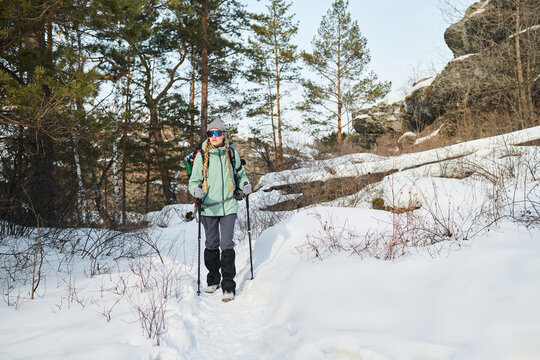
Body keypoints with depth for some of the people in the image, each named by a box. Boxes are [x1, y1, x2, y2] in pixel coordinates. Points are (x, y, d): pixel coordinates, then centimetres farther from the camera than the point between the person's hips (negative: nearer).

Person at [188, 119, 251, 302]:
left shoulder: (232, 154, 4)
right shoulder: (202, 156, 0)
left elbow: (240, 173, 19)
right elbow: (194, 180, 0)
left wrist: (244, 183, -2)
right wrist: (196, 190, -23)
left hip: (228, 206, 0)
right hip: (208, 208, 1)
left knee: (227, 244, -6)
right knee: (211, 245, 11)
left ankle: (228, 285, 1)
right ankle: (213, 280, 30)